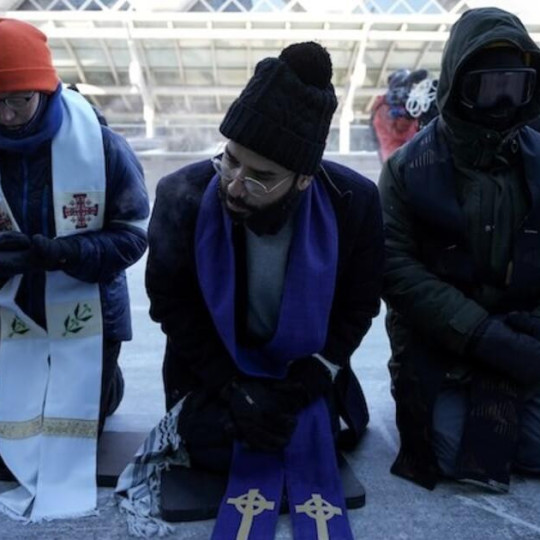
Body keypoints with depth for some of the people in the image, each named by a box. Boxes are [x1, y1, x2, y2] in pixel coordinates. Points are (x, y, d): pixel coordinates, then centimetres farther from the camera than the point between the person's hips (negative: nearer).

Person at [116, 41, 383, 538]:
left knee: (322, 441, -2)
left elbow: (360, 303, -10)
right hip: (215, 363, -1)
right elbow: (172, 306, -14)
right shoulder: (183, 196, -27)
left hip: (303, 364, 2)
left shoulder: (354, 200, -25)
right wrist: (233, 389, -18)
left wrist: (302, 385, -17)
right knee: (215, 449, -15)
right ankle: (185, 423, 18)